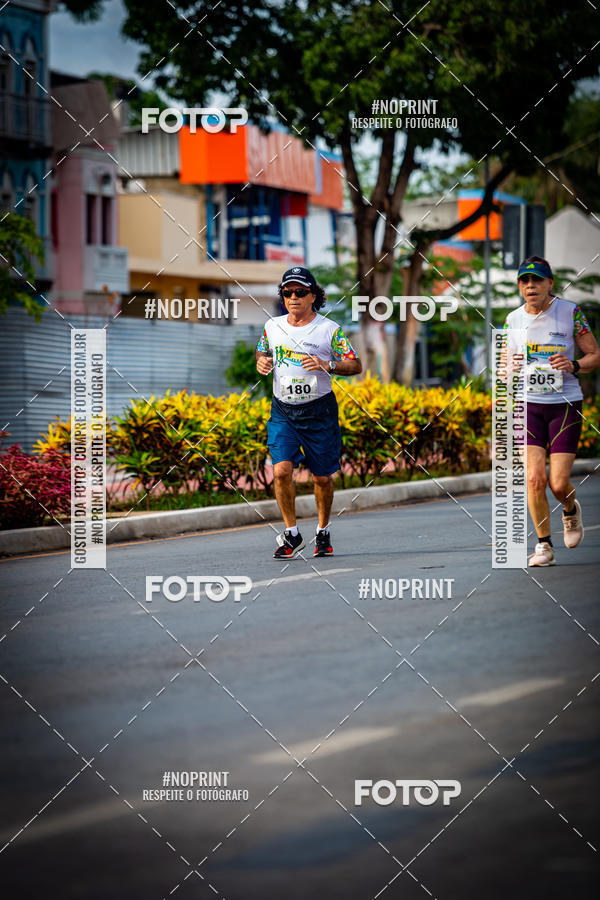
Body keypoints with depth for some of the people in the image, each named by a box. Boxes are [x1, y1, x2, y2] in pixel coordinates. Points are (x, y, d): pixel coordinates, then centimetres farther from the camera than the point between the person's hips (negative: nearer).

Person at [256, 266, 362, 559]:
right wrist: (261, 362, 0)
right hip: (283, 411, 2)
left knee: (322, 477, 5)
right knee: (281, 471, -15)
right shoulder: (272, 327, 5)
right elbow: (262, 353, 24)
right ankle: (291, 535, -1)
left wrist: (327, 365, -20)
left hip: (319, 411, -2)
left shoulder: (329, 329, -5)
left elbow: (356, 366, -2)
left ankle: (323, 532, 28)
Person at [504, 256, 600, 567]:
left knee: (559, 484, -6)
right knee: (534, 478, -11)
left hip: (565, 404, -2)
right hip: (528, 404, 2)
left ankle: (571, 510, 31)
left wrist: (574, 366, -18)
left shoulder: (570, 312, -5)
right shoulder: (513, 319, 4)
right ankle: (544, 545, 5)